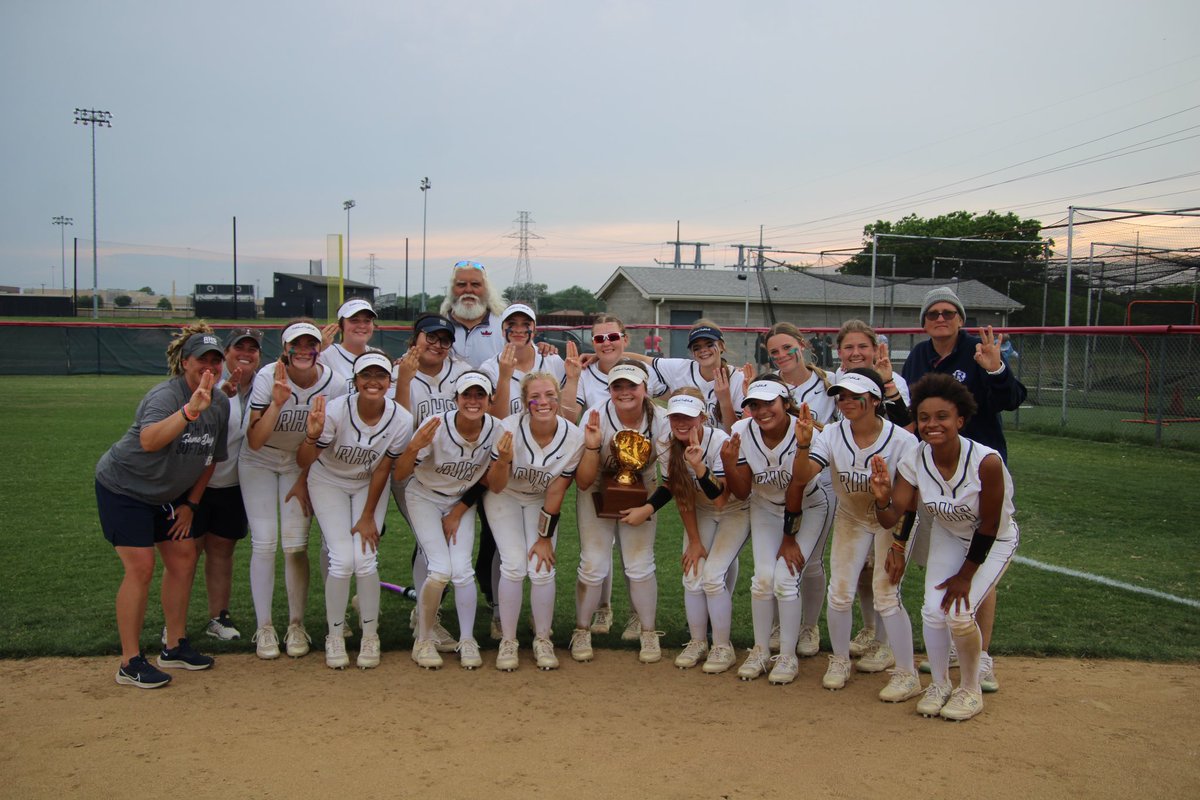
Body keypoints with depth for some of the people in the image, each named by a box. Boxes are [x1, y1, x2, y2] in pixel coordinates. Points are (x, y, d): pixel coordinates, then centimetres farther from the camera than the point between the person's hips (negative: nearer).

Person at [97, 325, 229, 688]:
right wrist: (191, 410, -62)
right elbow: (148, 441, -50)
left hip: (169, 492, 8)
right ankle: (130, 663, -3)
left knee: (183, 557, 6)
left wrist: (190, 504, 7)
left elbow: (210, 458, 8)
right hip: (123, 486, -8)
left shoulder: (221, 404, -4)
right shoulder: (165, 395, -28)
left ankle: (175, 648, 20)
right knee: (141, 568, -12)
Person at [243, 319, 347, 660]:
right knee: (264, 542, -7)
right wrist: (277, 403, -39)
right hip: (260, 462, -1)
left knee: (296, 545, -6)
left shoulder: (334, 384, -18)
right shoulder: (267, 378, -24)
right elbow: (254, 442, -27)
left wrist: (305, 479, -2)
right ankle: (264, 628, 4)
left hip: (302, 464, 1)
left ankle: (296, 626, 8)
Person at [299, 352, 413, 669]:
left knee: (365, 559, -12)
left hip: (369, 485, 1)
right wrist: (312, 436, -45)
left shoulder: (401, 420, -24)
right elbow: (304, 462, -24)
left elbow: (382, 470, -11)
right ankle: (335, 636, 8)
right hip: (329, 482, -1)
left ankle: (370, 637, 9)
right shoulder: (335, 411, -29)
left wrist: (368, 516, -8)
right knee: (342, 560, -13)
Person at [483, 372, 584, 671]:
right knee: (515, 566, -15)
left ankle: (542, 640, 9)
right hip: (505, 498, -1)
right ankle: (507, 641, 2)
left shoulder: (573, 437, -24)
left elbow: (556, 492, -13)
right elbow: (495, 487, -19)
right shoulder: (509, 428, -28)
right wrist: (504, 460, -39)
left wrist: (545, 538, -9)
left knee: (542, 570, -12)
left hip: (541, 503, 1)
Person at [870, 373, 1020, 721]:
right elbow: (891, 518, -22)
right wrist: (882, 498, -45)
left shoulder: (986, 461, -34)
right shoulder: (914, 461, -21)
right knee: (933, 610, -9)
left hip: (995, 542, -4)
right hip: (947, 537, 4)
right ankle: (939, 685, 17)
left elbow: (989, 528, -22)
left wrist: (964, 576, -15)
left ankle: (971, 689, 10)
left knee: (960, 613, -17)